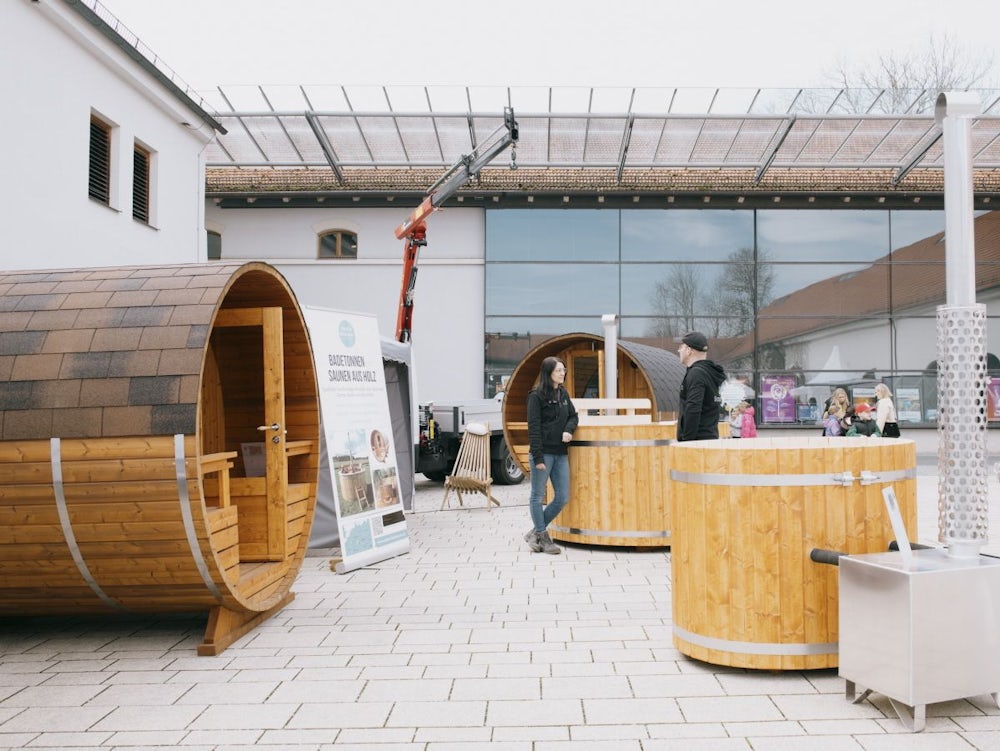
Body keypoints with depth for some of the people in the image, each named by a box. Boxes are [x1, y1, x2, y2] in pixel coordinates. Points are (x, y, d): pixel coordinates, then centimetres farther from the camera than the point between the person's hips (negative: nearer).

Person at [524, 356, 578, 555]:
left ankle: (535, 532, 22)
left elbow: (573, 416, 19)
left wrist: (568, 430, -4)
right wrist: (538, 457, -16)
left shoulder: (563, 393, 12)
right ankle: (543, 537, 16)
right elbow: (533, 427, -11)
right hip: (543, 452, -7)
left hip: (561, 453, 7)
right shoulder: (536, 396, -8)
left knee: (562, 497, 7)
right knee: (538, 496, 3)